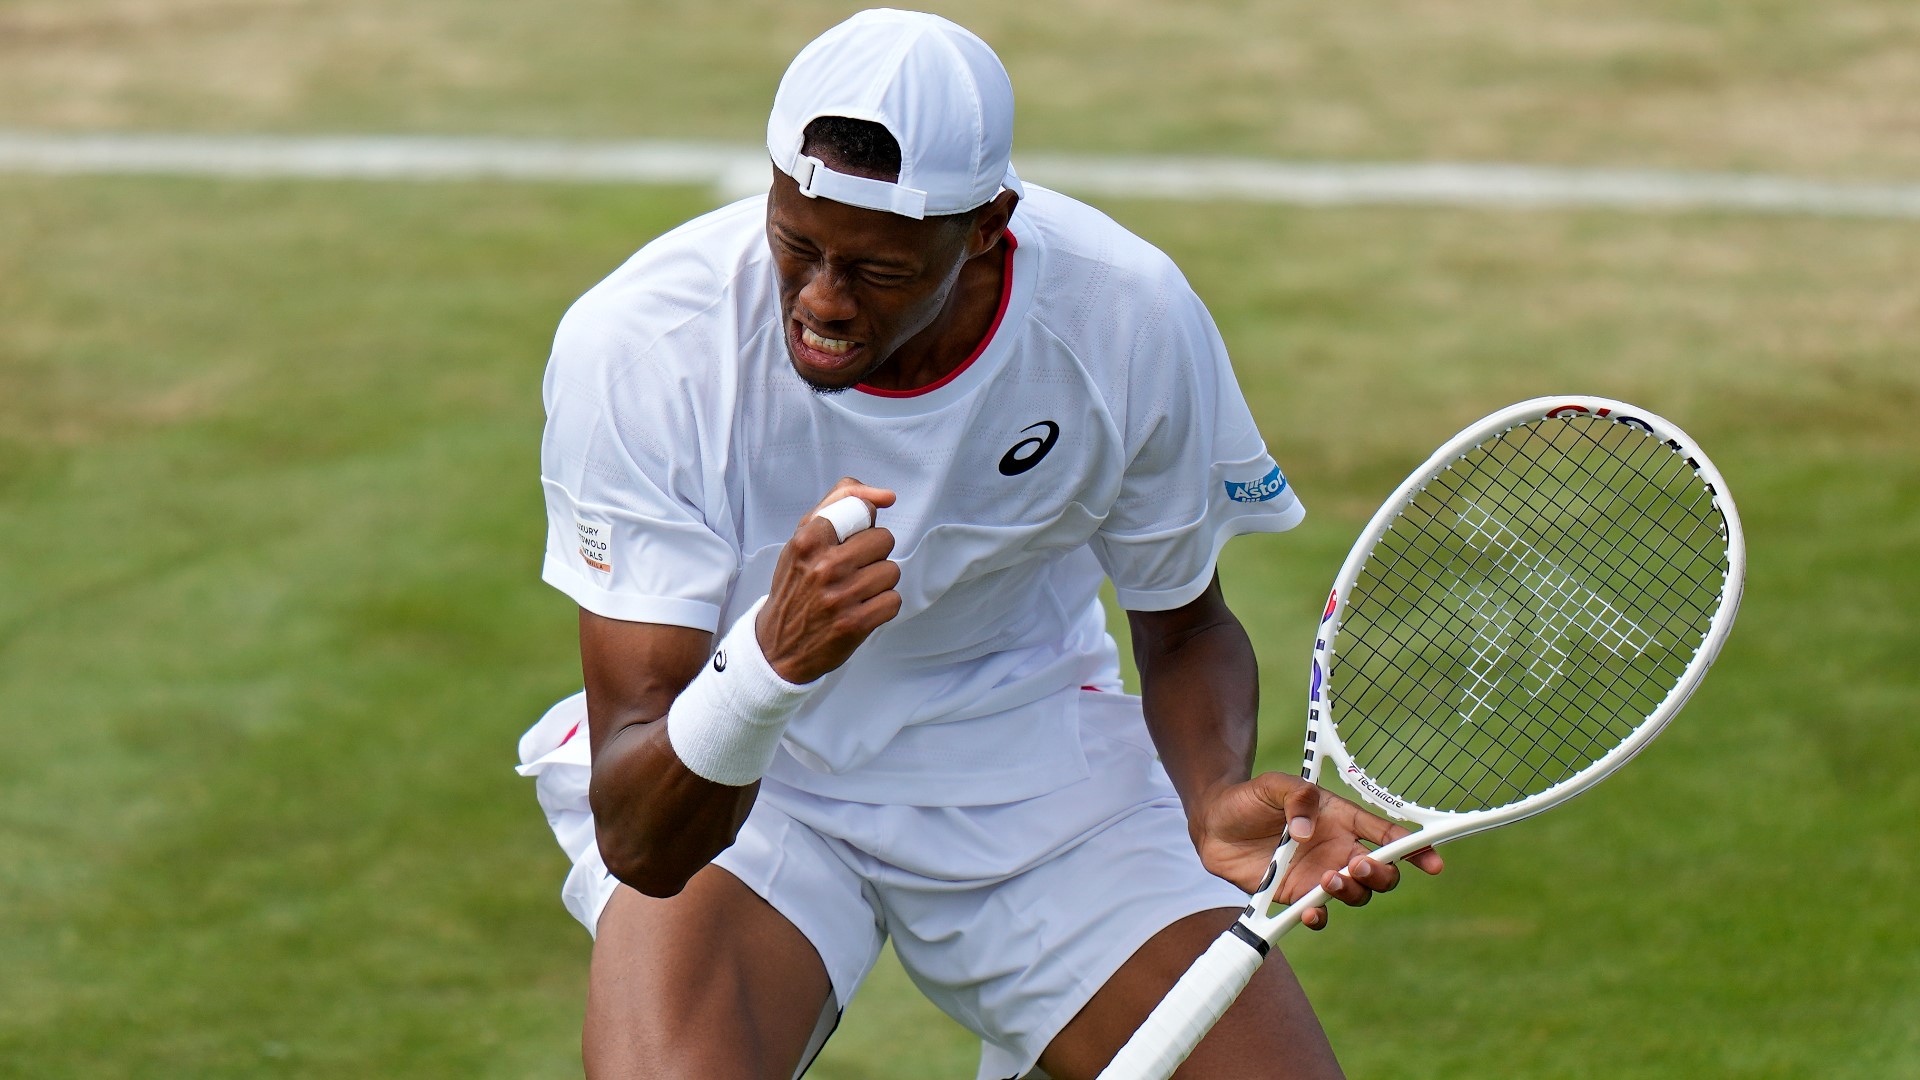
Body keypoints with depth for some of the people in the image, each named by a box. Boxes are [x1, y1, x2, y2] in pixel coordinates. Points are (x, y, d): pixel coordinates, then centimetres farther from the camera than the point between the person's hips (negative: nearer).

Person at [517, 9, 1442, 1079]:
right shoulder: (635, 344, -24)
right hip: (719, 797, -2)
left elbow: (1185, 627, 3)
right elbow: (636, 842, -27)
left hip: (1031, 759, 3)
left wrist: (1220, 804, -18)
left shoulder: (1134, 320, -18)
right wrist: (772, 655, -47)